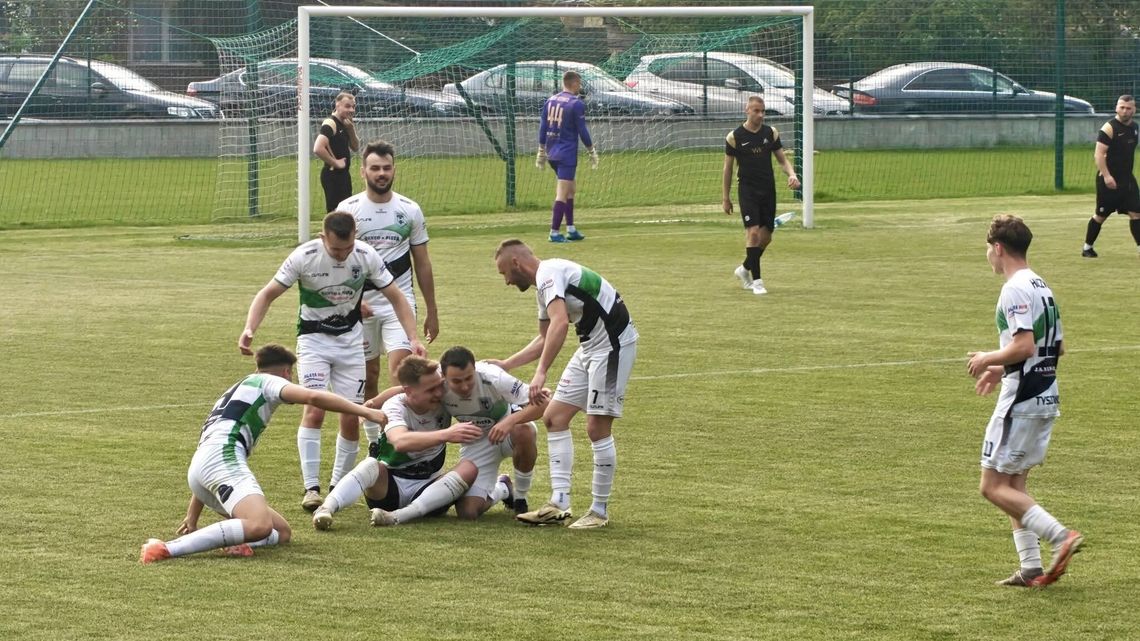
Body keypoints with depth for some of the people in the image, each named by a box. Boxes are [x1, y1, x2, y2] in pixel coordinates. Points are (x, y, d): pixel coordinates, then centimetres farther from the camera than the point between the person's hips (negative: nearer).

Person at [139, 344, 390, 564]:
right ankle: (167, 549, -38)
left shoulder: (234, 392, 37)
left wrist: (192, 518, 40)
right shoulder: (266, 382, 13)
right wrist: (364, 411, -5)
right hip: (222, 457, -9)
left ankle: (235, 540, -15)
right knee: (259, 525, -32)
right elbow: (313, 397, -7)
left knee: (282, 531, 14)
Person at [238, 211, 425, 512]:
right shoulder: (304, 257, -21)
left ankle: (338, 485, 16)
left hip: (350, 338, 2)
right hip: (313, 338, -2)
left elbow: (396, 297, -5)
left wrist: (413, 339, -16)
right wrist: (249, 329, -30)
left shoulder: (366, 256, -15)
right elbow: (268, 294, -14)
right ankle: (311, 488, -18)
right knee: (314, 408, -20)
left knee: (351, 417, -1)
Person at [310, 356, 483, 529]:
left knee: (469, 468, -26)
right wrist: (446, 435, -49)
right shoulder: (394, 407, -16)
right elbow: (400, 441, -40)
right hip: (390, 485, -3)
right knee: (371, 465, -34)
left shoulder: (445, 401, -4)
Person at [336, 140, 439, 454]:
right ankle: (374, 443, 20)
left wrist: (432, 312, 11)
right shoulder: (348, 210, -2)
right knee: (368, 377, 8)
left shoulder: (410, 210, 3)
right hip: (360, 303, 0)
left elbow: (422, 263, 10)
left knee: (400, 367, -18)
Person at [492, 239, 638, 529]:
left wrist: (541, 372, -36)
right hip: (591, 344, 11)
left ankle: (600, 510, 3)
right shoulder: (546, 282, 16)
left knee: (597, 427, -8)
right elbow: (545, 339, 30)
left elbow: (560, 323, -32)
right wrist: (505, 365, 29)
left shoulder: (549, 273, -16)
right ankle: (559, 503, 5)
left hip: (613, 342, -11)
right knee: (554, 417, 7)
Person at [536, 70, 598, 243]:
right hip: (567, 154, -7)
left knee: (570, 190, 19)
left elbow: (542, 127, 10)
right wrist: (592, 152, 2)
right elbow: (582, 131, -9)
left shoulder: (550, 101, 9)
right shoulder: (576, 104, -10)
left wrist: (542, 151, 16)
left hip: (552, 153, 7)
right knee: (562, 194, -7)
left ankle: (571, 229, 20)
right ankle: (555, 232, -10)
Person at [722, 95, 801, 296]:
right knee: (753, 232, -16)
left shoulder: (771, 133, 5)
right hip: (747, 190, -4)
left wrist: (792, 174, -12)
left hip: (768, 190, 4)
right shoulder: (734, 137, -4)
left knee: (766, 236, 7)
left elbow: (782, 159, 10)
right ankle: (756, 280, -11)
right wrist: (726, 198, 3)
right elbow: (728, 168, 3)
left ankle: (745, 269, 31)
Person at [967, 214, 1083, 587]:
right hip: (1047, 397, 9)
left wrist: (989, 360, -7)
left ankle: (1060, 537, -15)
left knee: (994, 486, -4)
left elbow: (1024, 346, -25)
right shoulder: (1041, 287, 14)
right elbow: (1058, 347, 19)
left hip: (1021, 400, -9)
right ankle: (1032, 568, 9)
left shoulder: (1015, 290, -16)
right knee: (1013, 485, 14)